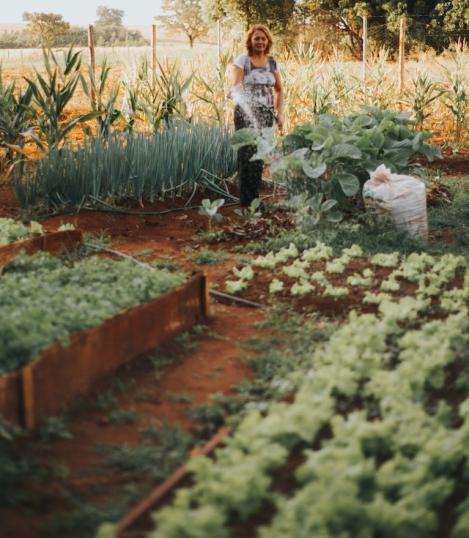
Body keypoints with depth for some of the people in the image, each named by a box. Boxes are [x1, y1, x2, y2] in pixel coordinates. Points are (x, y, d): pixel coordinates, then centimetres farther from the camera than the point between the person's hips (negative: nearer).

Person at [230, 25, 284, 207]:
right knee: (248, 154, -10)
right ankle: (246, 200, -7)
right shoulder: (242, 60, -1)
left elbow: (279, 90, 18)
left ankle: (254, 198, 13)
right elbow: (236, 86, -10)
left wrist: (279, 114, 9)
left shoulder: (272, 62, 11)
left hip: (266, 114, 4)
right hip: (246, 113, -4)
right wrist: (233, 93, -33)